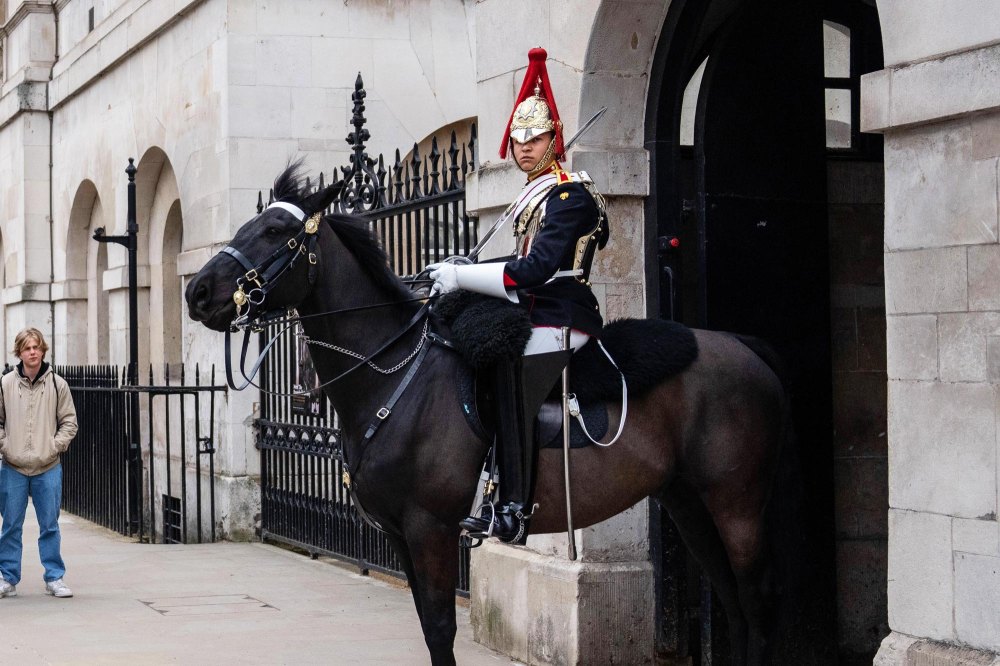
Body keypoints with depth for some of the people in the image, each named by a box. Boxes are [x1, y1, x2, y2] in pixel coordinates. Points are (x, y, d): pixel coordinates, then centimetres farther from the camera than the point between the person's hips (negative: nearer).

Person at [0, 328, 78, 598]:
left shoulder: (57, 384, 1)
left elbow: (69, 422, 6)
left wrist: (55, 446, -6)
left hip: (48, 467, 0)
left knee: (50, 525, 5)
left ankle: (54, 578, 13)